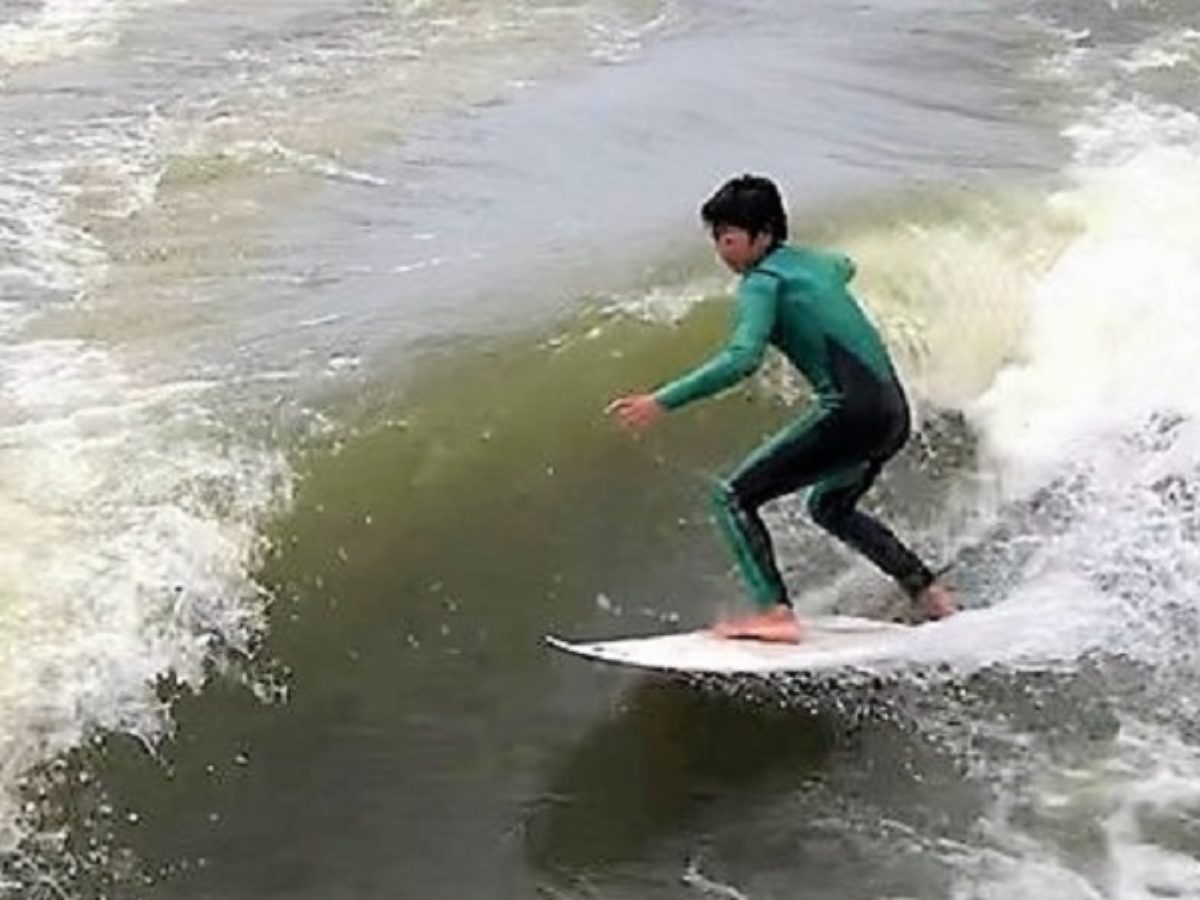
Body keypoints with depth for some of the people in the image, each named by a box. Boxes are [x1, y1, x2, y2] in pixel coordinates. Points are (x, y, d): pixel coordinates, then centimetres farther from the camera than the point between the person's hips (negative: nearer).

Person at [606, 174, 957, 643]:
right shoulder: (817, 262, 17)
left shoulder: (762, 283, -7)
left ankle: (775, 613, -17)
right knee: (831, 508, 32)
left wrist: (662, 401, -26)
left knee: (733, 496, -5)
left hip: (850, 409, -9)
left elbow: (743, 358, -24)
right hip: (893, 411, 9)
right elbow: (844, 267, 44)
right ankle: (930, 593, 34)